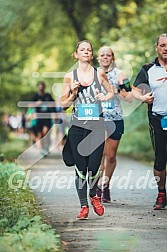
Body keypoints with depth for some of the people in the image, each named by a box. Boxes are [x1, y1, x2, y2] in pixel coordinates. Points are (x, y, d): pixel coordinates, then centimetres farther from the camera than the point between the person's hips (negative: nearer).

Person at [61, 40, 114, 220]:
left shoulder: (99, 74, 6)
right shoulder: (70, 77, 4)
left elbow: (111, 92, 20)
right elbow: (63, 104, 9)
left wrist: (106, 97, -1)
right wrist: (73, 94, -9)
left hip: (97, 126, 0)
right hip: (77, 127, 0)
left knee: (93, 167, -5)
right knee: (80, 169, -1)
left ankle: (93, 195, 25)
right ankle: (83, 206, 11)